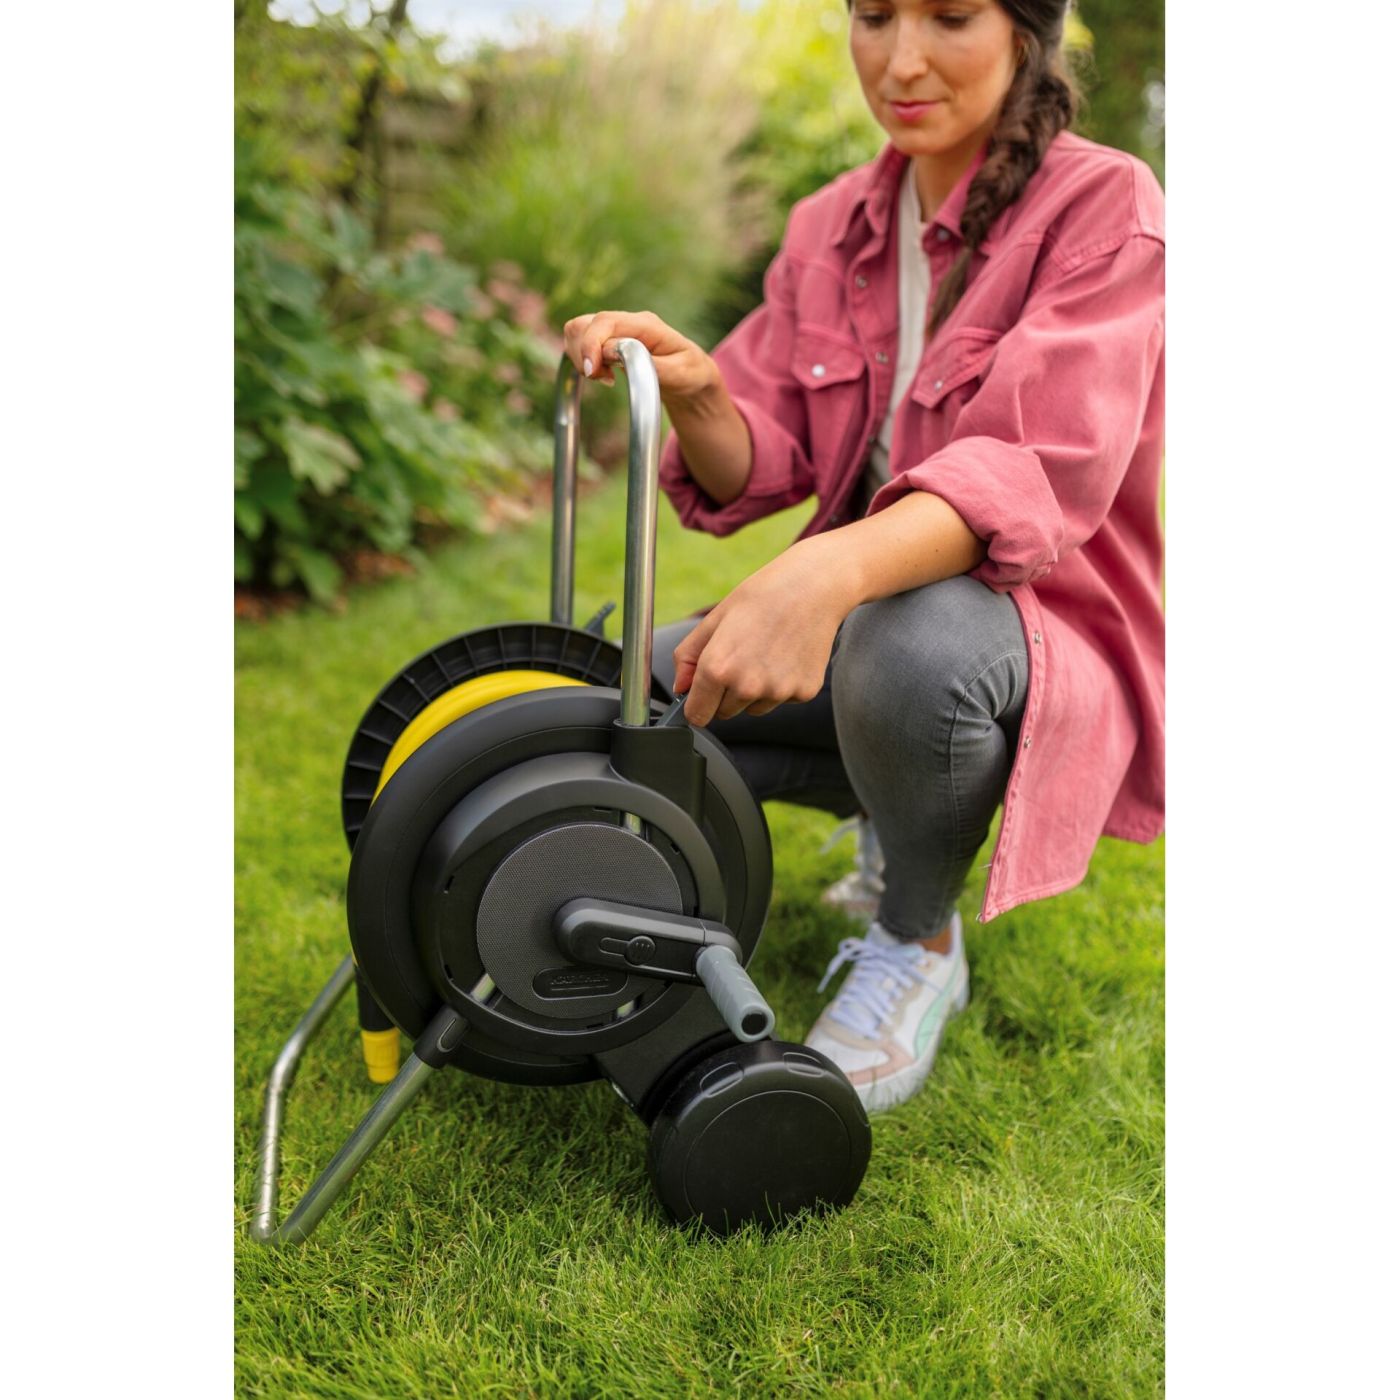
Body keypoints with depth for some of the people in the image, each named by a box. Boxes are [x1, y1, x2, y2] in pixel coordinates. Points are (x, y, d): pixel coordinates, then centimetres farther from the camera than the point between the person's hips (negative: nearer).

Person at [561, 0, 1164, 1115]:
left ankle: (920, 940, -8)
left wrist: (827, 575, -46)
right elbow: (757, 472, 0)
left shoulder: (1102, 206, -13)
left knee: (910, 638, -40)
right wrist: (691, 392, -24)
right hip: (849, 623, 6)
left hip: (1047, 639, -6)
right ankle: (900, 804, 12)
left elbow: (1043, 472, -28)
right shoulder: (828, 227, 5)